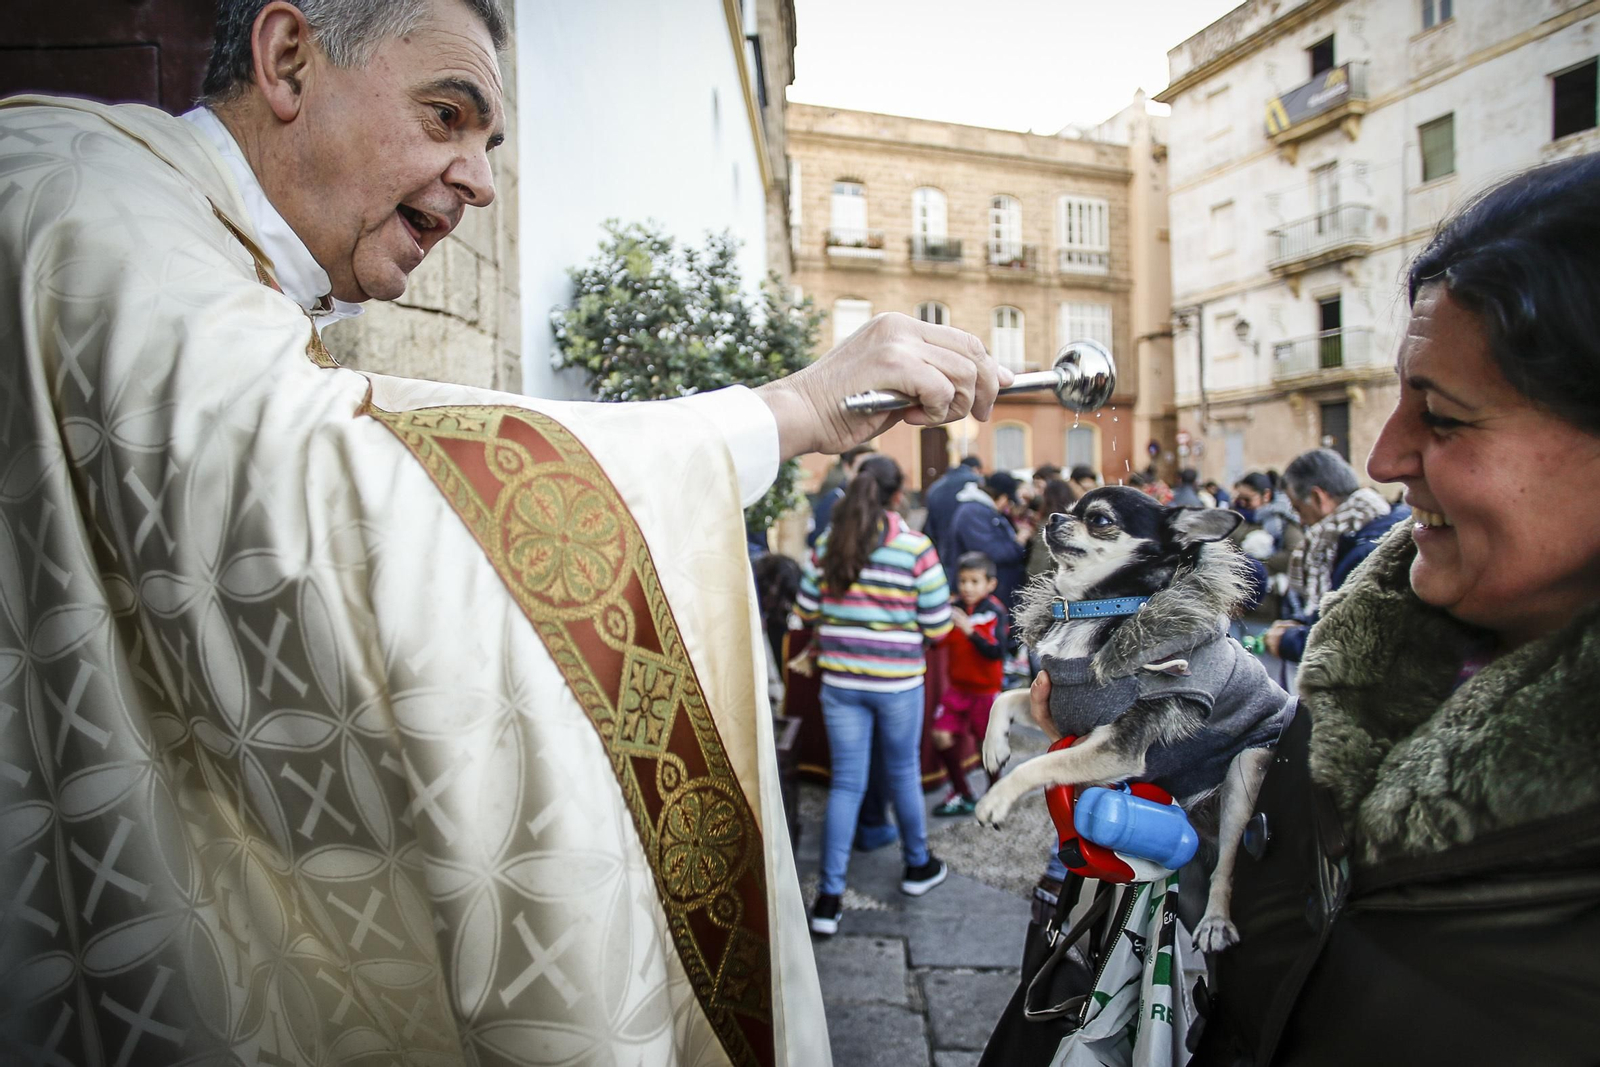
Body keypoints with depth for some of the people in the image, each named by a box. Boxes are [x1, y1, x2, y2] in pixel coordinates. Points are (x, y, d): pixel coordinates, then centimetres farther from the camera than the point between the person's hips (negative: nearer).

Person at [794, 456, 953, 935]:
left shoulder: (828, 544, -3)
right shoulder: (917, 548, -12)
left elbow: (806, 612, 5)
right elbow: (937, 627, -8)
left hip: (840, 680, 2)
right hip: (897, 680, -2)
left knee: (845, 782, 10)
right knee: (904, 773, 17)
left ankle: (829, 898, 12)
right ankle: (918, 866, 40)